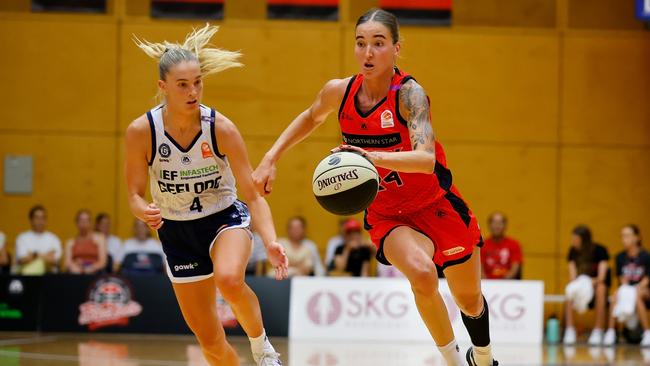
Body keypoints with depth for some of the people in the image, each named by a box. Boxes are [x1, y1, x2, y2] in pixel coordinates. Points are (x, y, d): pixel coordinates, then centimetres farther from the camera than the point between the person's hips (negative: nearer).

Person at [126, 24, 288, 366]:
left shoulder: (221, 128, -20)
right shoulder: (141, 131, -18)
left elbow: (253, 194, -16)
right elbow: (135, 195, -7)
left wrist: (270, 242, -32)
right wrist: (146, 212, -31)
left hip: (225, 218, -2)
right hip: (177, 232, 2)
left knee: (229, 280, -36)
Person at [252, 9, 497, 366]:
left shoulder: (409, 93, -25)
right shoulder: (339, 91, -11)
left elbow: (425, 158, -41)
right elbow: (310, 118, 14)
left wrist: (373, 156, -57)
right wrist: (270, 159, 6)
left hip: (437, 205, -1)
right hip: (387, 214, 1)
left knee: (469, 301, 16)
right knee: (421, 272, -31)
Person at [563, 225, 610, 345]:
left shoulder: (600, 250, -15)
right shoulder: (573, 252, -6)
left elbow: (601, 277, -22)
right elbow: (573, 278, -14)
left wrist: (590, 283, -38)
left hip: (598, 283, -2)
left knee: (600, 288, -38)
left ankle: (598, 331, -36)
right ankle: (569, 330, -33)